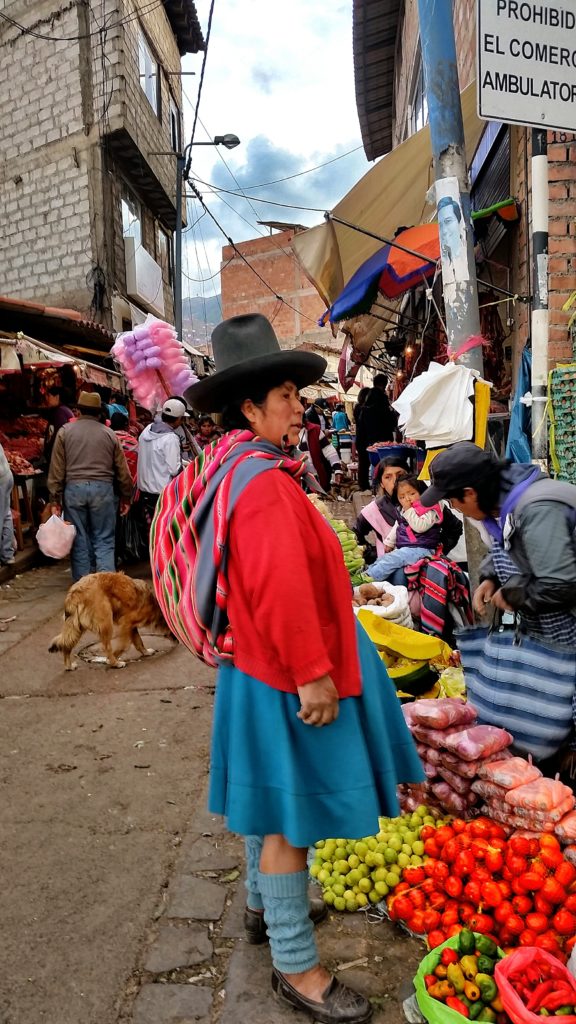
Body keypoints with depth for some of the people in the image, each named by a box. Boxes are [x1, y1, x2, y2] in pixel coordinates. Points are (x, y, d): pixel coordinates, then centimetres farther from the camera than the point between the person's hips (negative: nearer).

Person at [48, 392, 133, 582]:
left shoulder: (65, 432, 5)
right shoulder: (109, 434, 6)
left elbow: (56, 469, 2)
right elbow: (122, 470, 8)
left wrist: (55, 499, 6)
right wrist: (126, 497, 17)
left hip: (74, 488, 0)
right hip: (103, 488, 0)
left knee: (79, 539, 9)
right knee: (104, 540, 5)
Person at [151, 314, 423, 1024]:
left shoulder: (230, 471, 8)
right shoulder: (264, 481, -24)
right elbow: (284, 588, -30)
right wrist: (312, 672, -23)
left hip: (256, 663, 10)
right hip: (286, 673, -10)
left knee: (271, 800, 25)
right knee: (289, 815, 3)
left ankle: (264, 907, 45)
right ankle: (295, 966, 21)